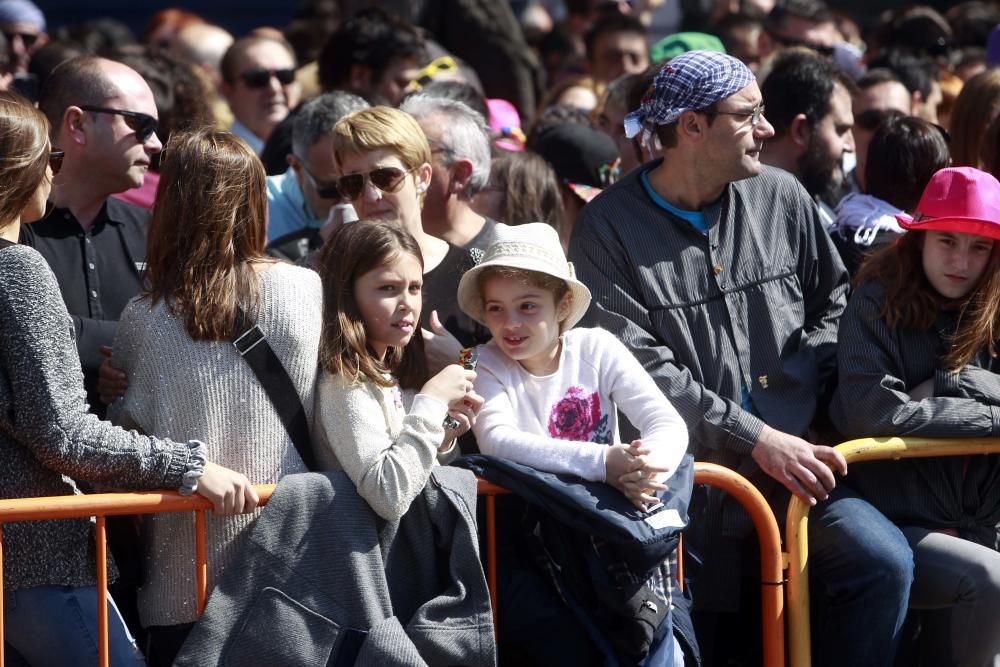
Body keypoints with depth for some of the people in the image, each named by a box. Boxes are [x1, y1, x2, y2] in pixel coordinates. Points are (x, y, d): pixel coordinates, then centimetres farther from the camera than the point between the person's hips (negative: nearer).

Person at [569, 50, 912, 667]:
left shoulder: (782, 199, 11)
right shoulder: (610, 228, -3)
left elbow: (833, 302, 21)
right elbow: (642, 369, -10)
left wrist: (802, 398, 2)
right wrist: (758, 439, -16)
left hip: (791, 451, 3)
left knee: (884, 562, -20)